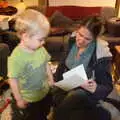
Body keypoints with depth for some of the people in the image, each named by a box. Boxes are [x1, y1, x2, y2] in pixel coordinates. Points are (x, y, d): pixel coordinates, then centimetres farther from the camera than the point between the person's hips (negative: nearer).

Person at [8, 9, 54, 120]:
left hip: (44, 93, 6)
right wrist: (19, 100, -16)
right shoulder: (17, 57, -32)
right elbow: (13, 80, -24)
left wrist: (51, 79, 13)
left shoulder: (40, 49, -12)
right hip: (27, 100, -6)